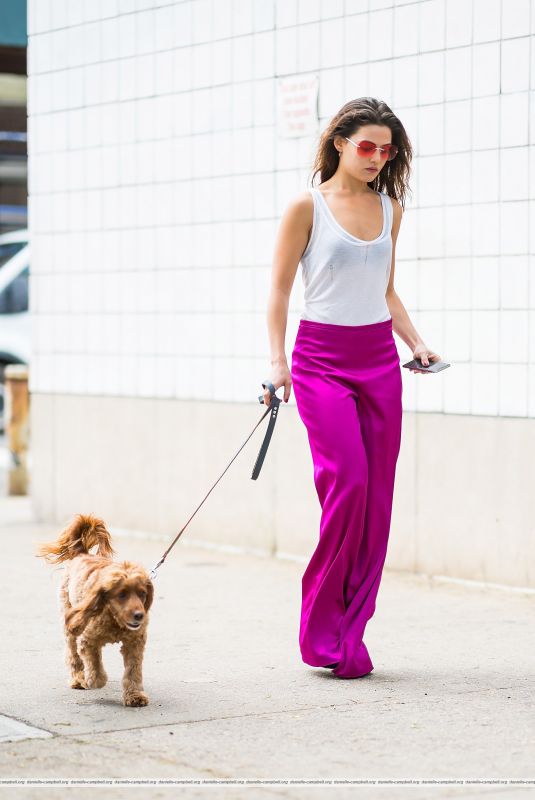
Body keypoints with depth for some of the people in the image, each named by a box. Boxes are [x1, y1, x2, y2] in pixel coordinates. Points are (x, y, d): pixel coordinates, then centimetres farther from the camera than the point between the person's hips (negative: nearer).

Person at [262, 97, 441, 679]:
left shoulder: (390, 208, 13)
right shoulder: (308, 207, -2)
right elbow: (279, 289, -2)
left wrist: (416, 342, 8)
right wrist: (277, 359, -12)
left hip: (379, 358, 5)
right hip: (322, 357, -5)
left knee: (377, 494, 0)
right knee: (347, 481, -17)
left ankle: (350, 634, 7)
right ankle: (322, 629, -3)